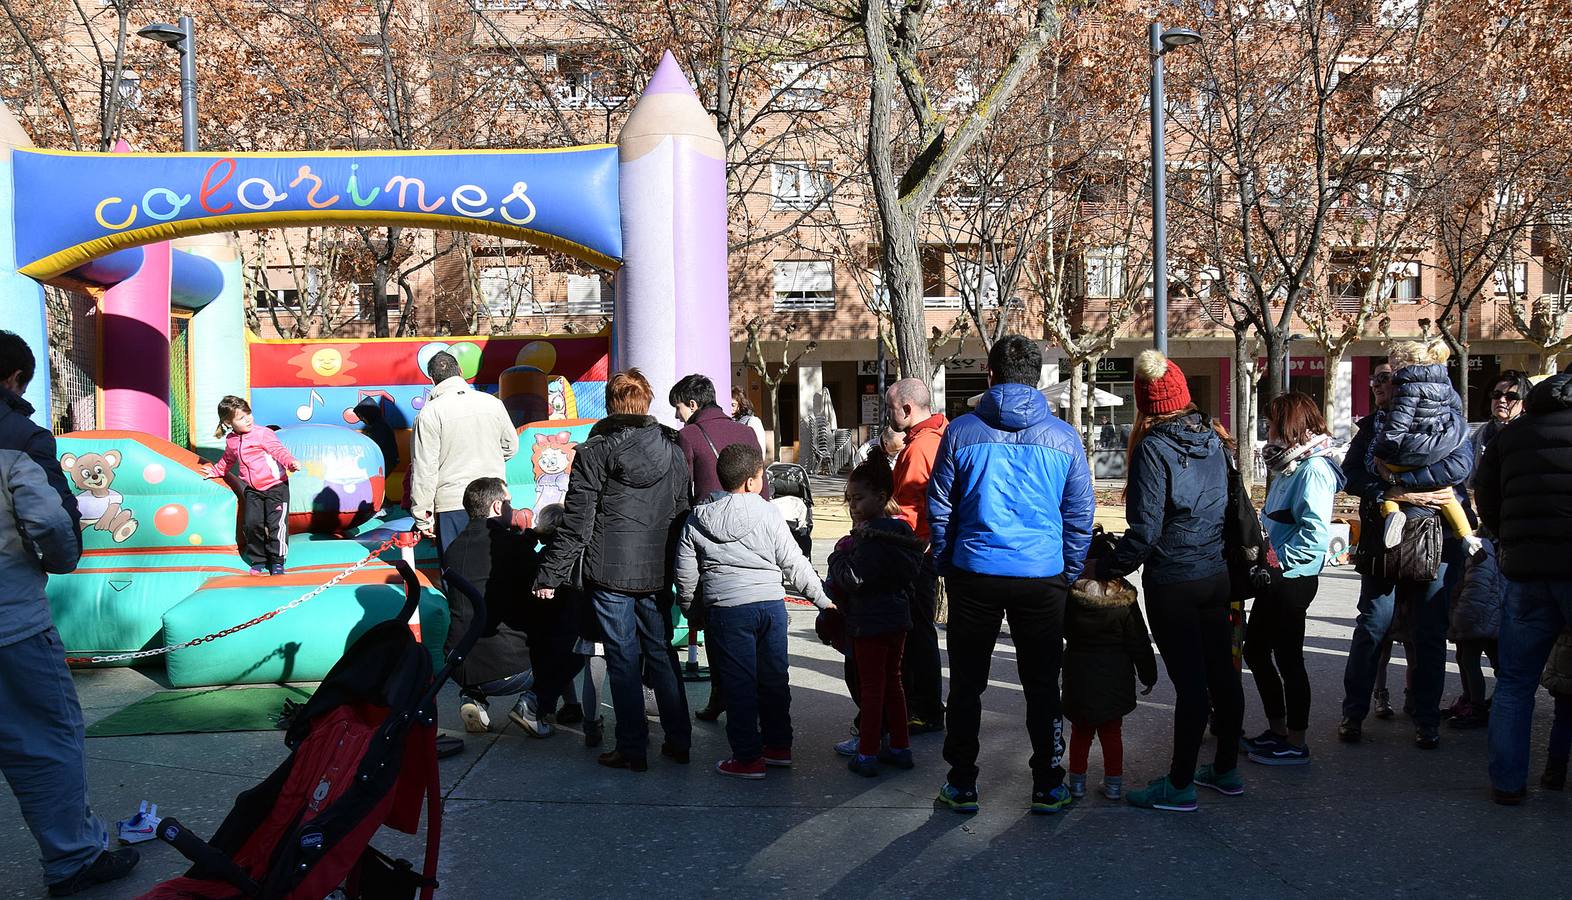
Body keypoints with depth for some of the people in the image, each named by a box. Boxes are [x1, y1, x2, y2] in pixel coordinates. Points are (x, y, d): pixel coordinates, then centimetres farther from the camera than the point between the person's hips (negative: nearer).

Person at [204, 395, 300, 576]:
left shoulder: (263, 433, -9)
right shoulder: (231, 441, 8)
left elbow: (278, 450, -14)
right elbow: (228, 460, 29)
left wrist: (290, 462, -31)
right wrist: (215, 471, 39)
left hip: (275, 485, -5)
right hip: (252, 490, 5)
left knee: (275, 524, -8)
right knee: (251, 524, -4)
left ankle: (277, 562, 4)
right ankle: (258, 561, 11)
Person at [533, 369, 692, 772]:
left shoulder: (594, 452, -7)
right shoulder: (673, 450, 5)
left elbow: (576, 522, -10)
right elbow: (683, 512, 10)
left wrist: (551, 574, -5)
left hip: (610, 573, -4)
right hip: (658, 573, 4)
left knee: (624, 662, 4)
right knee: (662, 655, 15)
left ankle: (632, 749, 11)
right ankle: (678, 741, 22)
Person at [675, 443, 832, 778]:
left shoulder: (697, 520, 2)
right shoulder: (769, 514, -1)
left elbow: (685, 572, 5)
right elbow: (795, 564, 1)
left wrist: (688, 607, 21)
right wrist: (822, 599, 10)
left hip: (727, 609, -1)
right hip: (771, 604, 1)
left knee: (739, 682, 4)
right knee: (774, 678, 14)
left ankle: (748, 757, 8)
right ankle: (779, 746, 25)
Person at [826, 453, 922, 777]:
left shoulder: (869, 537, -21)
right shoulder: (902, 530, 5)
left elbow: (854, 579, -24)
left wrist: (839, 555, -9)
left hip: (869, 622, -8)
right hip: (898, 619, 8)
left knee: (870, 686, 1)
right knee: (892, 681, 18)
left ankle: (867, 754, 9)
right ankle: (900, 747, 25)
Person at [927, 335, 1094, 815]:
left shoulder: (961, 431, -3)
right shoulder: (1063, 436, 0)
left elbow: (939, 508, 1)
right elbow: (1080, 515, 4)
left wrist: (946, 568, 12)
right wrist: (1069, 575, 14)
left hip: (974, 575, -1)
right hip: (1042, 577, 1)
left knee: (967, 684, 11)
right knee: (1042, 685, 13)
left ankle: (962, 785, 18)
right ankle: (1048, 787, 20)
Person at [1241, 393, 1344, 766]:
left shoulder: (1314, 469, -17)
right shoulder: (1290, 465, 13)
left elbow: (1315, 533, -24)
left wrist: (1278, 560, -22)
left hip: (1293, 578, -10)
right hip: (1277, 577, 10)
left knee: (1288, 658, 0)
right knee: (1255, 648, 16)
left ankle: (1296, 743, 13)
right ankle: (1277, 730, 28)